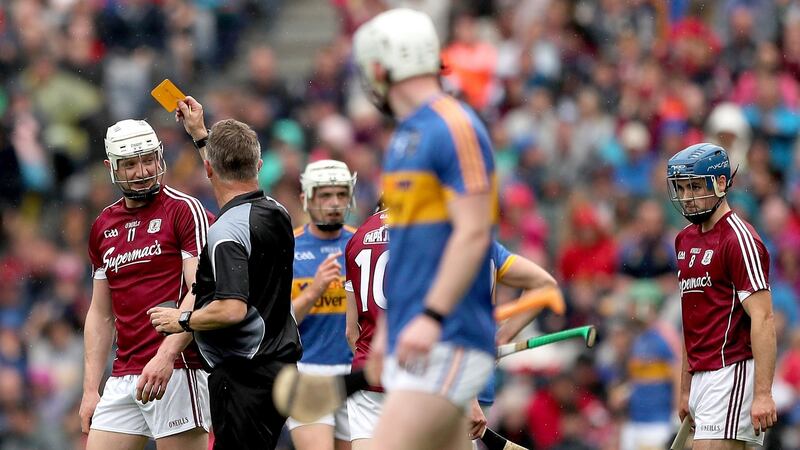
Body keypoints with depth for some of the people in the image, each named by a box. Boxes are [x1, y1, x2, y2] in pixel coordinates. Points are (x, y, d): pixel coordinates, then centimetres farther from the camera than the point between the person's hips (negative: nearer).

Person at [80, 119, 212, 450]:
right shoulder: (103, 227, 18)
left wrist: (165, 356, -24)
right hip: (123, 380, 7)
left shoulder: (184, 210, -3)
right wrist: (90, 390, 16)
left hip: (176, 371, -7)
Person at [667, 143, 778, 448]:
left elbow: (762, 320, -16)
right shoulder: (685, 240, 17)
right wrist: (685, 390, 21)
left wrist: (763, 394, -23)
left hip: (732, 374, -9)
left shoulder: (739, 239, -10)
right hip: (701, 375, 9)